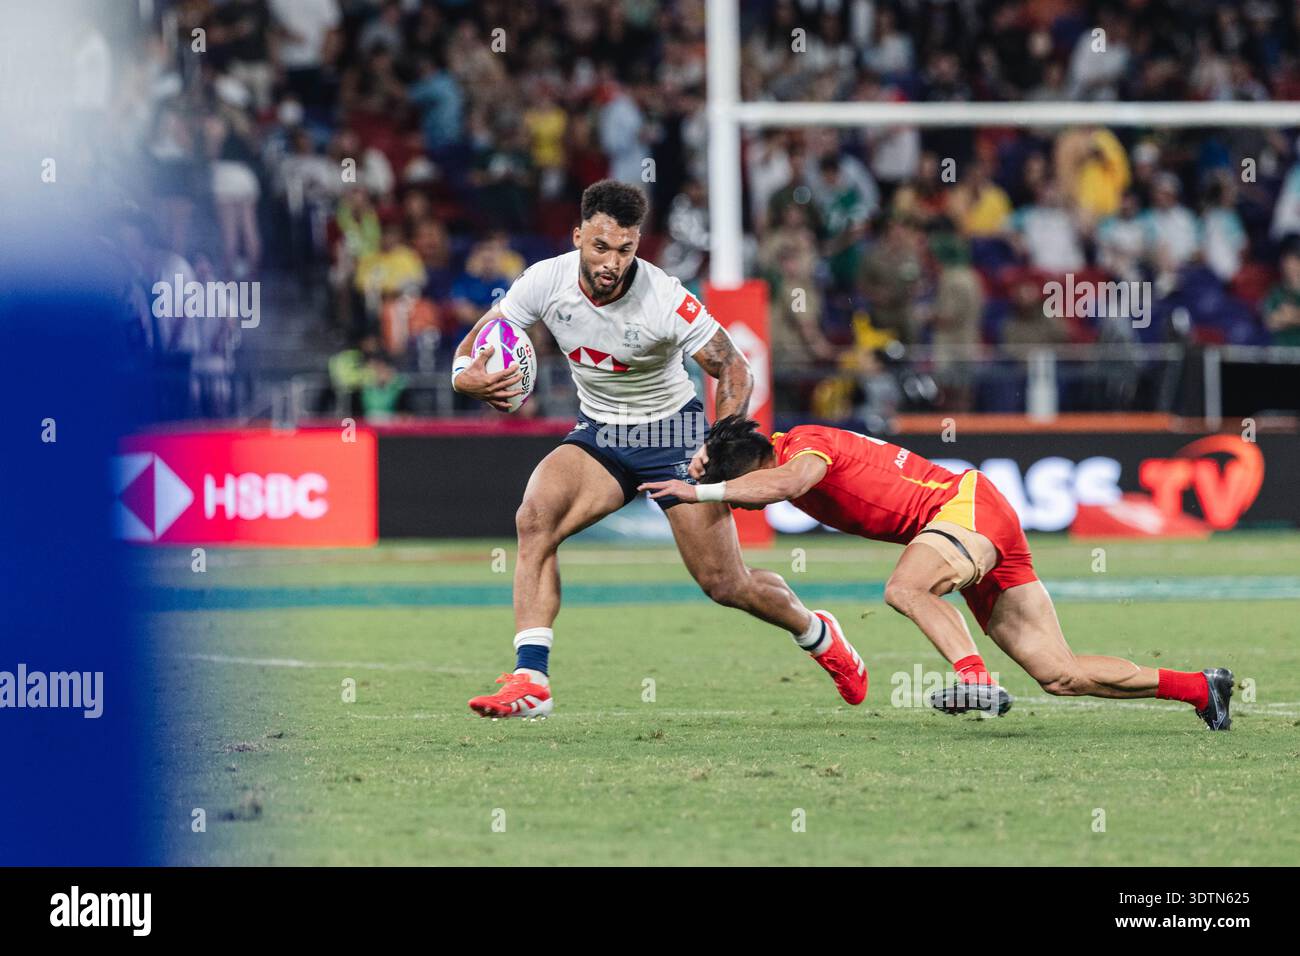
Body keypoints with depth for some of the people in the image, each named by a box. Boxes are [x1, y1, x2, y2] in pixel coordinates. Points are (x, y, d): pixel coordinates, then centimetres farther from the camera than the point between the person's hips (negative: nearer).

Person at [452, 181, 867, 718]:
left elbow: (735, 371, -16)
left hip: (672, 432, -3)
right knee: (535, 517, -26)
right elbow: (475, 347, -9)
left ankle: (817, 634, 32)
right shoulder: (547, 281, -16)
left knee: (726, 585, -2)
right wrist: (468, 378, -34)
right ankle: (531, 683, -27)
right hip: (598, 433, 3)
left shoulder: (665, 300, -26)